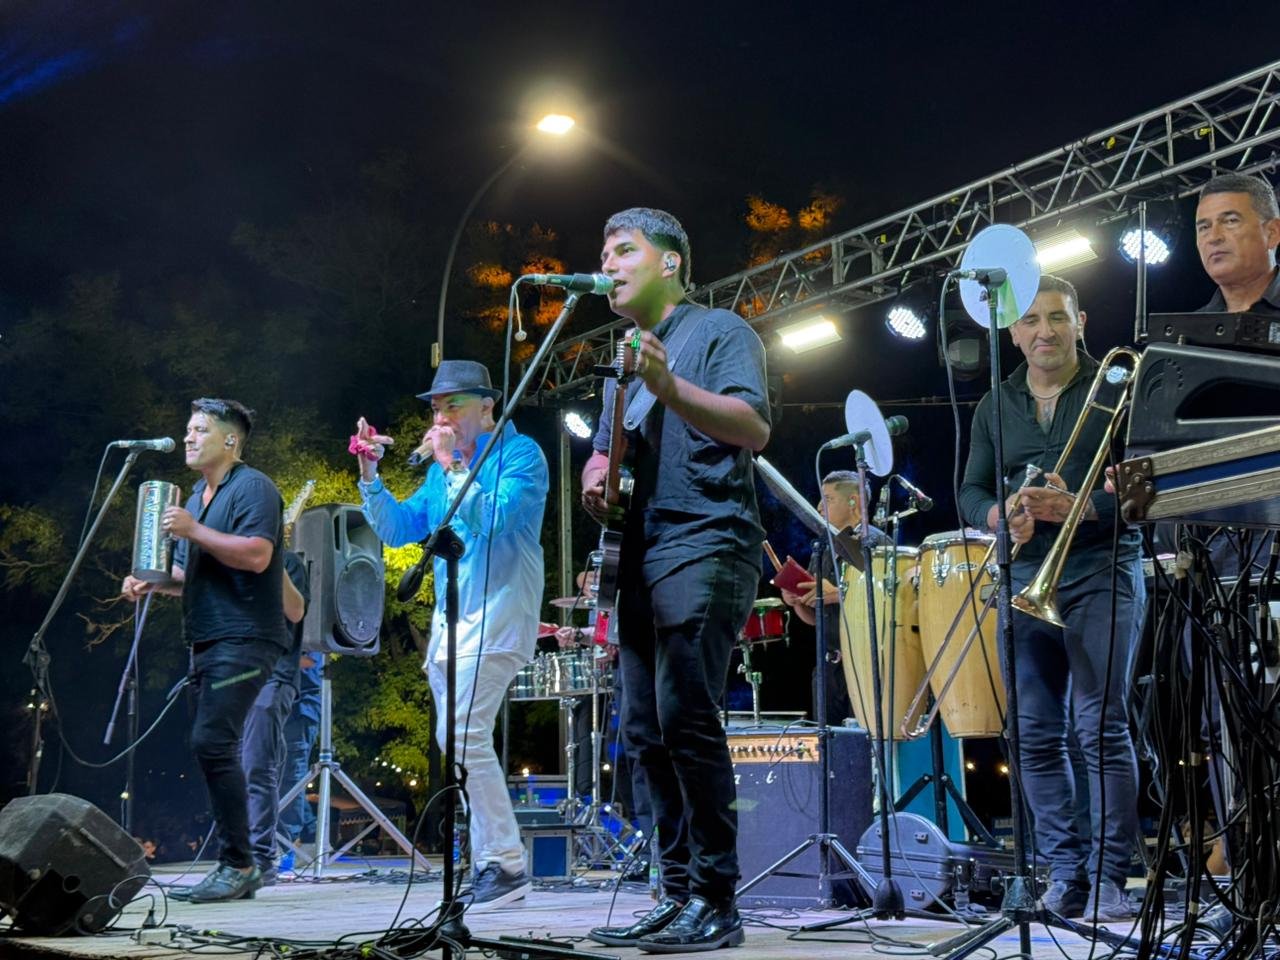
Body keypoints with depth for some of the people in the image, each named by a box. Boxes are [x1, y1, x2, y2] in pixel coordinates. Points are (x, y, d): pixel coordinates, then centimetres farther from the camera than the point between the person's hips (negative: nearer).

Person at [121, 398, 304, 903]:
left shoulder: (252, 487, -7)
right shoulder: (197, 496, 22)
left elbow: (257, 556, -21)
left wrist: (193, 531, -20)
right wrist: (152, 581, 9)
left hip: (243, 639, -10)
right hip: (208, 643, 10)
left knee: (212, 742, -17)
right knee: (214, 749, 7)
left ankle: (238, 864, -11)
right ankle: (237, 868, 12)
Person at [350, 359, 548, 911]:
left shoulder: (519, 454, -5)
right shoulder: (444, 467, 18)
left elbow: (494, 522, -21)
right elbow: (398, 530, 15)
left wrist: (453, 466, -17)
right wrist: (370, 475, 3)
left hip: (498, 612, -9)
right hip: (450, 617, 9)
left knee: (462, 734, -19)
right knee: (459, 741, 7)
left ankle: (506, 864, -12)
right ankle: (488, 865, 13)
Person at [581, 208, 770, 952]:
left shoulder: (720, 332, 0)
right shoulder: (624, 352, 24)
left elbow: (755, 428, -15)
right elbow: (606, 448, 29)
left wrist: (668, 387, -28)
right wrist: (595, 478, 6)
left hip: (704, 549, -8)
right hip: (642, 559, 8)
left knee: (686, 720, -14)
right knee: (646, 730, 6)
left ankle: (716, 904, -8)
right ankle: (679, 895, 13)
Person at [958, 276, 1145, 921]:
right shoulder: (995, 407, 16)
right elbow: (970, 491, 13)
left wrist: (1080, 506, -20)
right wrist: (1002, 516, -9)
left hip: (1101, 572, -4)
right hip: (1024, 575, 5)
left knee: (1100, 725, -12)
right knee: (1035, 733, 3)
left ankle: (1108, 879, -6)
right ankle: (1064, 875, 11)